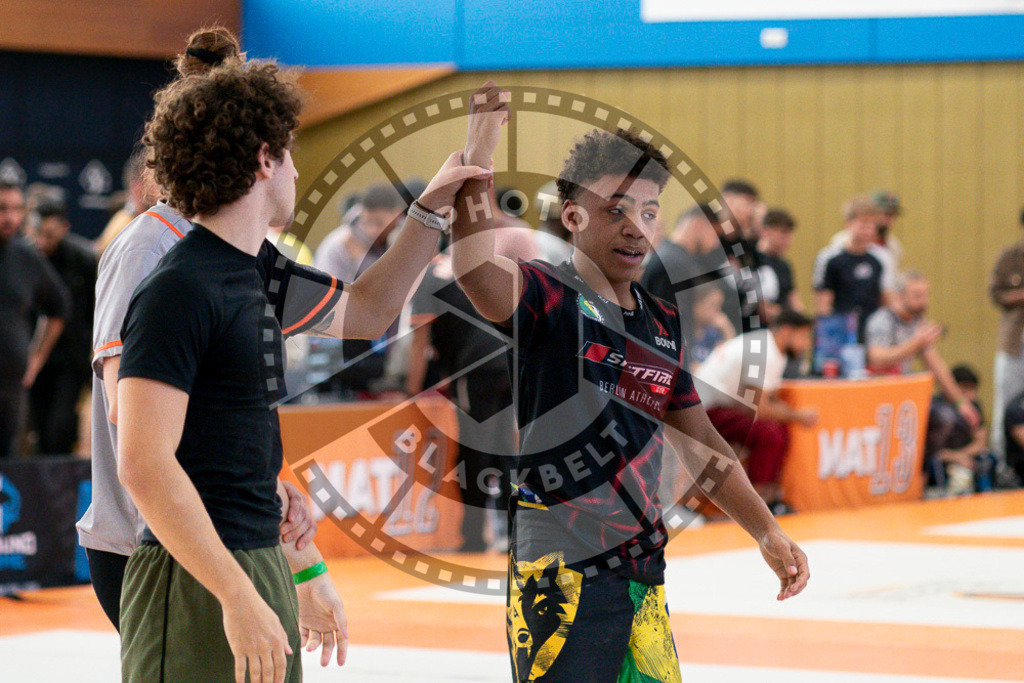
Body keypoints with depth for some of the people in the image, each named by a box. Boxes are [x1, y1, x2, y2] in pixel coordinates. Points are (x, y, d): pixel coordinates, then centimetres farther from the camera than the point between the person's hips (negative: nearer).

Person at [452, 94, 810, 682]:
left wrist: (768, 532, 18)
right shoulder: (546, 298, -8)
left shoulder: (662, 323, 14)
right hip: (558, 572, -7)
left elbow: (703, 443, 23)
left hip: (642, 570, 7)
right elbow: (473, 264, -31)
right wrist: (484, 132, -33)